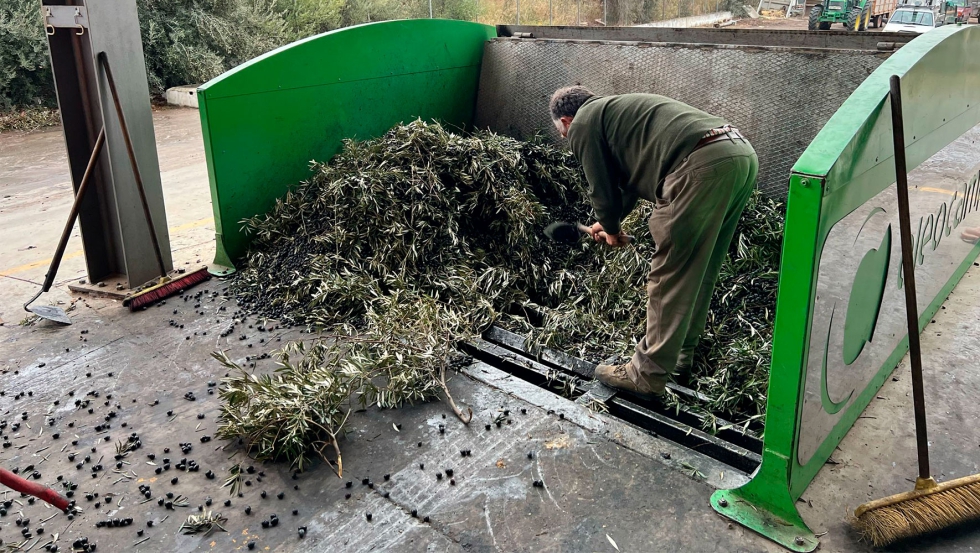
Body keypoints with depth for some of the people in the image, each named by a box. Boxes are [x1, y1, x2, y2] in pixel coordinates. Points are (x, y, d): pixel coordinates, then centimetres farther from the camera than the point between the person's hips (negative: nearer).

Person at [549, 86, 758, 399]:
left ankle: (648, 376, 9)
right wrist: (611, 221, 55)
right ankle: (680, 356, 33)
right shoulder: (615, 108, 35)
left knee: (669, 276, -1)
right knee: (699, 271, 19)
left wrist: (611, 230, 29)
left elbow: (602, 189, 10)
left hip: (703, 164, -9)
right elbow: (632, 178, 44)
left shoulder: (582, 124, 8)